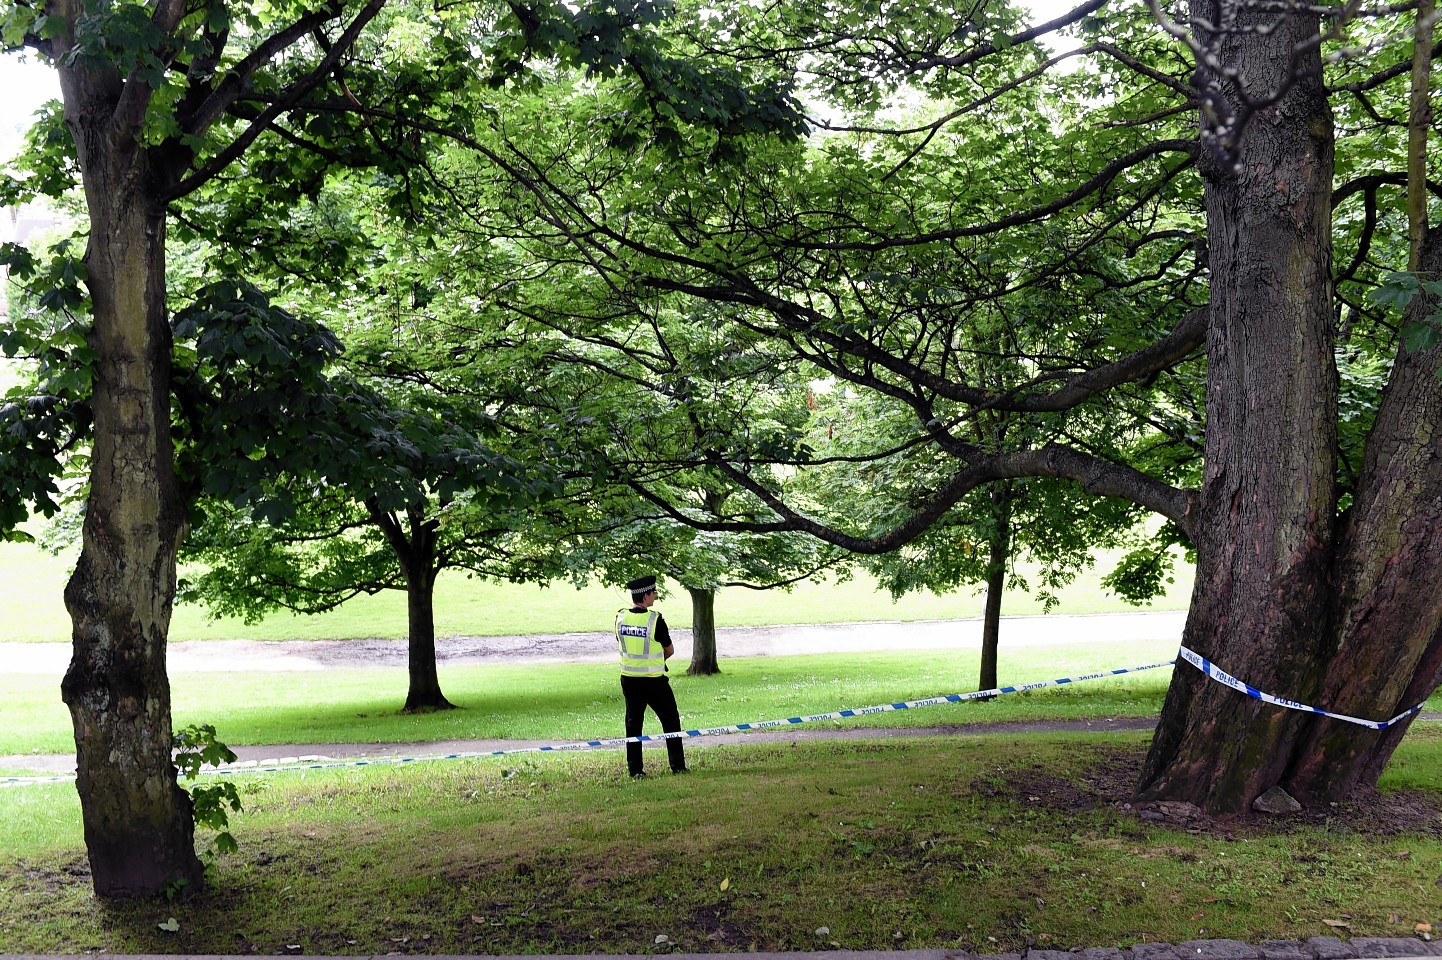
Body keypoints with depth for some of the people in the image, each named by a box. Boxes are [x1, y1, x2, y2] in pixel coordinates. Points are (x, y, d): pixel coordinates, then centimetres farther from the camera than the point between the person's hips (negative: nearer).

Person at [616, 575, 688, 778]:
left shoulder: (621, 617, -3)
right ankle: (677, 766, 12)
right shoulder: (655, 620, -17)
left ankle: (635, 769, 12)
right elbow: (670, 650, -4)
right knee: (671, 721, 10)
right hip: (653, 680, -4)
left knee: (633, 723, 12)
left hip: (629, 679, 4)